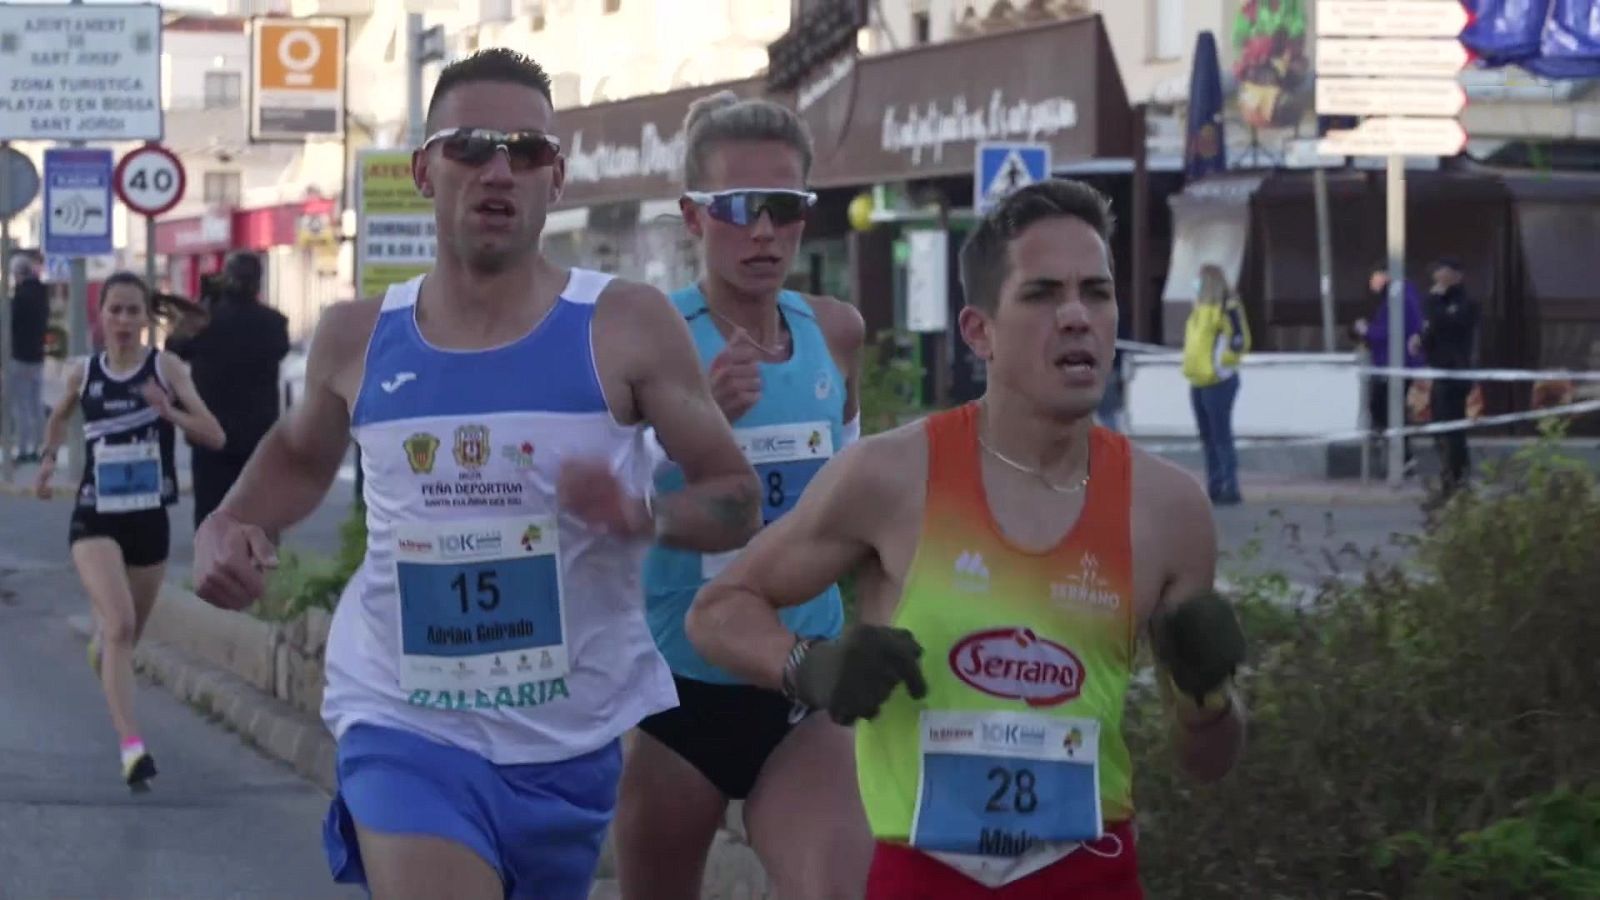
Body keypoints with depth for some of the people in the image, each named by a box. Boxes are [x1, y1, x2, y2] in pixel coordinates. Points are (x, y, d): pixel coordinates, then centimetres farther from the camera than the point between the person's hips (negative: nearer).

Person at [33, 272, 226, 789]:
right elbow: (59, 417, 23)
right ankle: (131, 748, -28)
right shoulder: (83, 375, 0)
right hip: (95, 520, -1)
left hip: (149, 520, 1)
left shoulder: (166, 369, -5)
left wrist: (171, 412, -26)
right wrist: (48, 460, 6)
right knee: (120, 627, -22)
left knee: (126, 635, 19)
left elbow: (215, 437, -10)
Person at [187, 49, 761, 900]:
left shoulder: (625, 327, -7)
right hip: (406, 732, -1)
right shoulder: (358, 338, 0)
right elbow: (300, 454, 21)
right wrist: (231, 526, 1)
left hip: (573, 737, 1)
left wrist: (645, 516, -24)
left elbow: (737, 497, -3)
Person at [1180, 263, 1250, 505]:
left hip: (1218, 382, -10)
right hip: (1198, 383, 10)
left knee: (1221, 436, -9)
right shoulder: (1200, 310, 17)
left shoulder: (1227, 309, -12)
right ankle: (1214, 487, 18)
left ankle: (1230, 488, -8)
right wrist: (1191, 367, 19)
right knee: (1207, 438, 12)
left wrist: (1220, 363, -19)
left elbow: (1239, 342, -18)